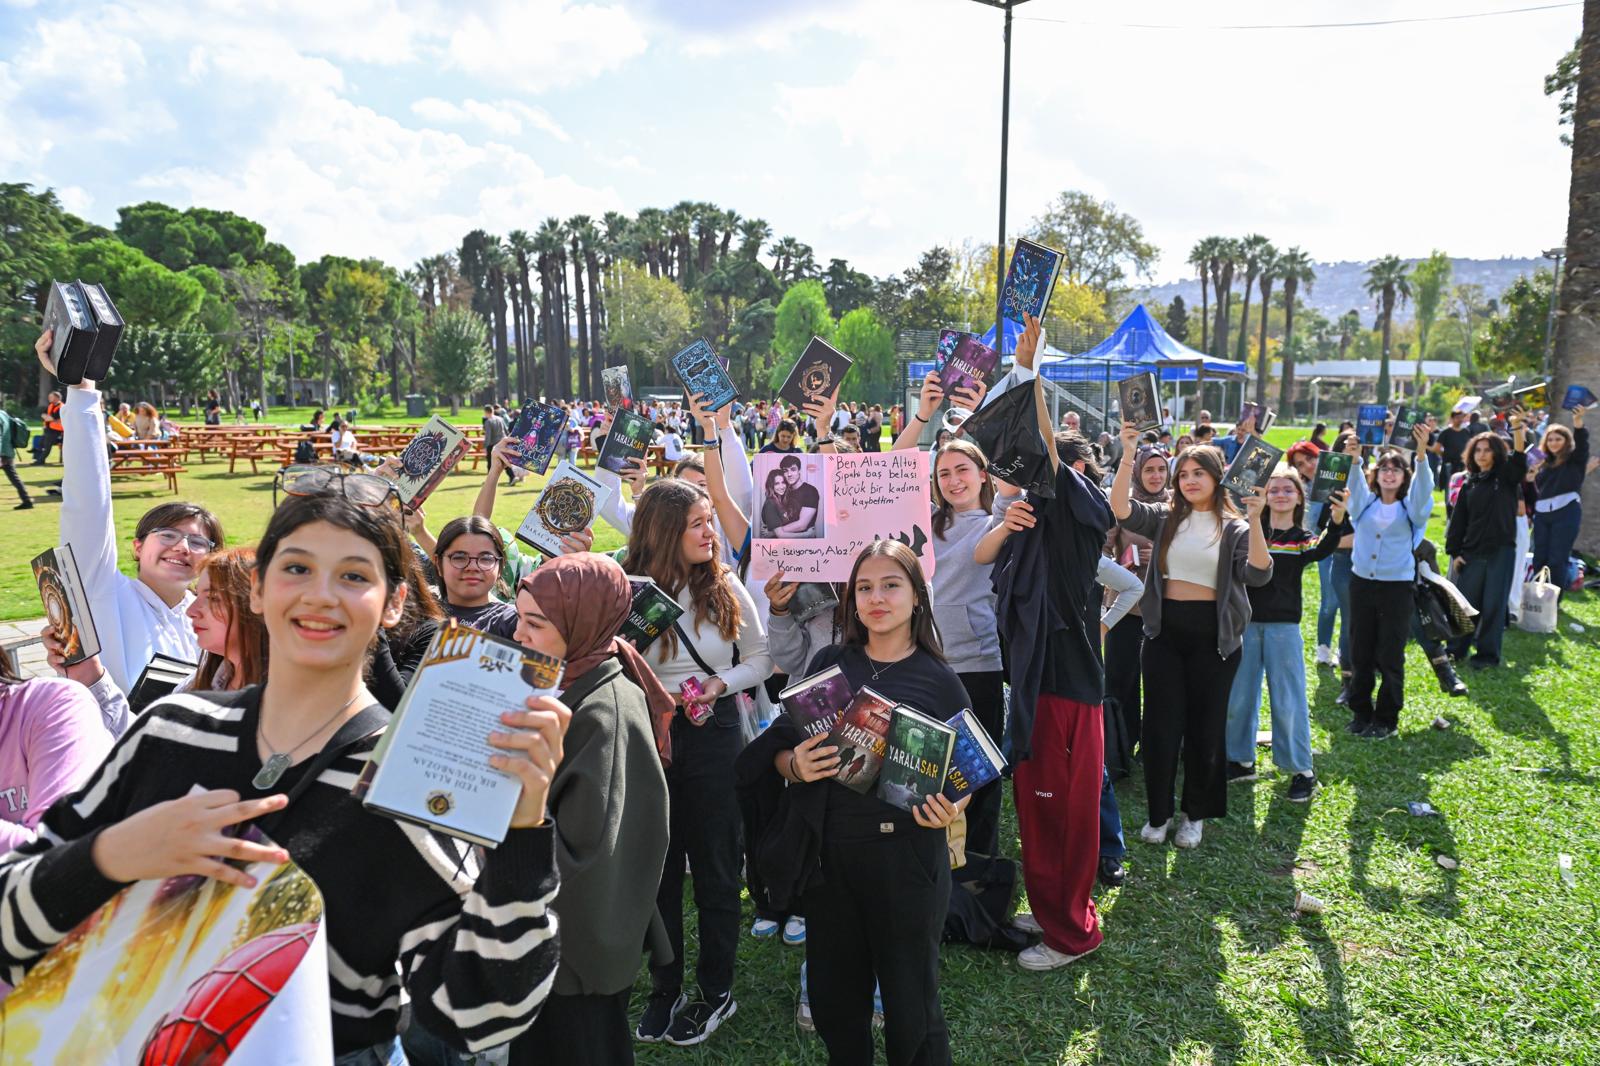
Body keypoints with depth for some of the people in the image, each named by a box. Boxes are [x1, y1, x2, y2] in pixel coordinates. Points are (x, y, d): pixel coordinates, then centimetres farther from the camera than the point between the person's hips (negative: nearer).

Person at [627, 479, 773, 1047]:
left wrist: (721, 684, -13)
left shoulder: (726, 589, -5)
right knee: (657, 864, 13)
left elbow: (760, 658, 3)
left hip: (713, 733, 0)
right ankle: (664, 989, 31)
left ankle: (717, 990, 28)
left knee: (715, 863, 10)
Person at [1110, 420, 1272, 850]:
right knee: (1160, 725, 5)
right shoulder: (1165, 518, 4)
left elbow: (1258, 575, -14)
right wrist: (1128, 455, -22)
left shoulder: (1234, 527, 0)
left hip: (1213, 635, -1)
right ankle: (1158, 812, 21)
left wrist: (1255, 521, -24)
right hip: (1164, 630, 1)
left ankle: (1195, 814, 25)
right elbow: (1121, 509, -13)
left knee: (1205, 726, 9)